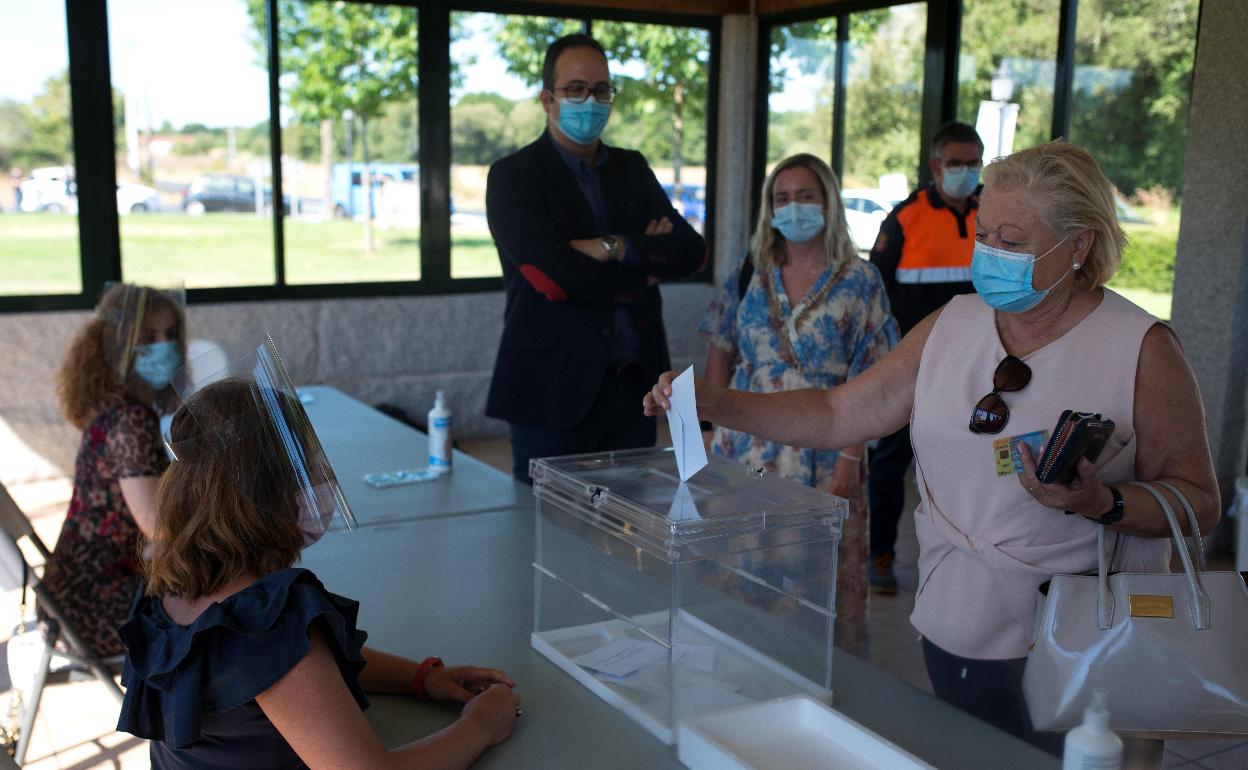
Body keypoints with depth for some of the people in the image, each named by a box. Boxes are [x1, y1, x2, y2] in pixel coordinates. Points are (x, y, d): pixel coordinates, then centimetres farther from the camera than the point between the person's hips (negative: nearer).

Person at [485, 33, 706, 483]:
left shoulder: (632, 168, 13)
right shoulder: (514, 175, -3)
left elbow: (690, 251, 1)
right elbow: (551, 273, -18)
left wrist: (615, 248, -15)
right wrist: (643, 279, -7)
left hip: (634, 387, 5)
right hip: (554, 392, -5)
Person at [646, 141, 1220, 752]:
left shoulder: (1141, 348, -9)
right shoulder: (952, 325, 4)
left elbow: (1199, 503, -7)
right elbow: (837, 416, 4)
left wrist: (1102, 503, -26)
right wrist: (710, 402, -6)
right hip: (954, 631, 4)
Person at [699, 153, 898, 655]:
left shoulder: (858, 281, -3)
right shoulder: (749, 273, 6)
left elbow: (870, 380, -7)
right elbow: (720, 354, 11)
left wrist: (850, 457, -13)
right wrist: (720, 427, 3)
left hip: (823, 449, -2)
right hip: (749, 443, 3)